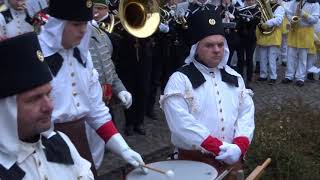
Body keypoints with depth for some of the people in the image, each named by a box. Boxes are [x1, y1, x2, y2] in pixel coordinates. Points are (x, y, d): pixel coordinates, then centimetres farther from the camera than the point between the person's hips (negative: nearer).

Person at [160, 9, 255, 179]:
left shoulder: (234, 77, 8)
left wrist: (239, 146, -13)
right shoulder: (179, 80, -10)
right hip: (194, 161, -5)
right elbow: (181, 123, -20)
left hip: (232, 159, 5)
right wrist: (218, 147, -21)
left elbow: (246, 112, 4)